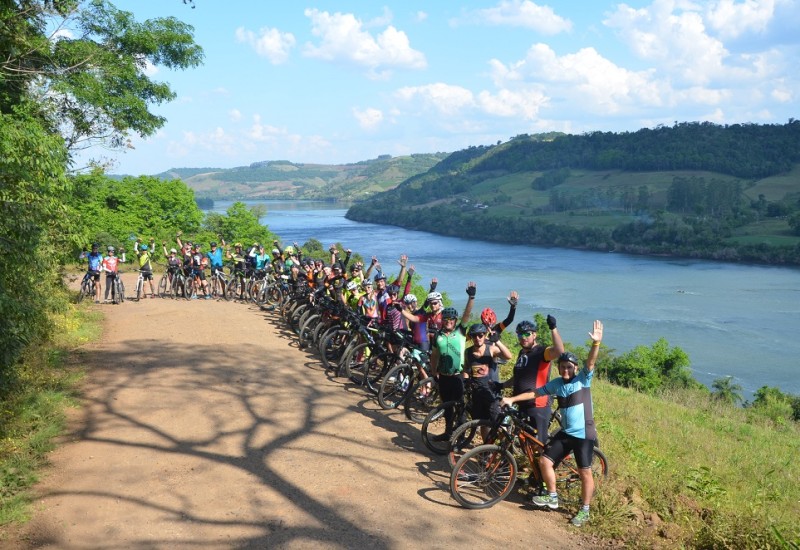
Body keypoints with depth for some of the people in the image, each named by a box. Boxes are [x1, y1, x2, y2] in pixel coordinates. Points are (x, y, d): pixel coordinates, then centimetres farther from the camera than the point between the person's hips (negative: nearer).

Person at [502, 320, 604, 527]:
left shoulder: (583, 379, -9)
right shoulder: (556, 384, 4)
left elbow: (590, 363, -25)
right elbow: (535, 392, 9)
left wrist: (596, 343, -42)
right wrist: (512, 399, 4)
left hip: (584, 434, -5)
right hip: (566, 432, 6)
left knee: (585, 472, -1)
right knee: (545, 461, 4)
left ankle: (585, 510, 14)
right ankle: (552, 497, 23)